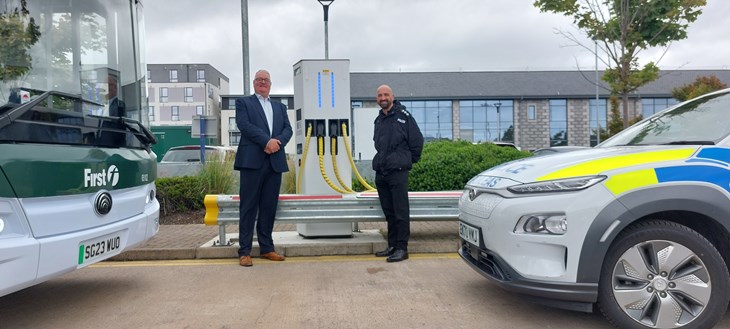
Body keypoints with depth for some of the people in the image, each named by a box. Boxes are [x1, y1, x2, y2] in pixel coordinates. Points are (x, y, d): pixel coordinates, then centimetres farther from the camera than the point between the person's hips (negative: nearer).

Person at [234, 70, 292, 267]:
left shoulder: (280, 107, 23)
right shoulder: (243, 102, 11)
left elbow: (288, 129, 10)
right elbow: (244, 125, -6)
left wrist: (277, 141, -10)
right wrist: (266, 141, -16)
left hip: (275, 161, 4)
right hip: (252, 160, -4)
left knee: (269, 207, 7)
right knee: (249, 207, -3)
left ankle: (266, 248, 15)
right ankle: (244, 251, 2)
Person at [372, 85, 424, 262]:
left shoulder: (403, 116, -4)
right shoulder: (379, 120, 15)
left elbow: (417, 141, -2)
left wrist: (410, 160, 5)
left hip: (398, 172, -7)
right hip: (380, 173, 7)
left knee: (401, 212, -4)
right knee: (388, 212, 12)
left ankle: (402, 248, 2)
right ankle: (392, 246, 21)